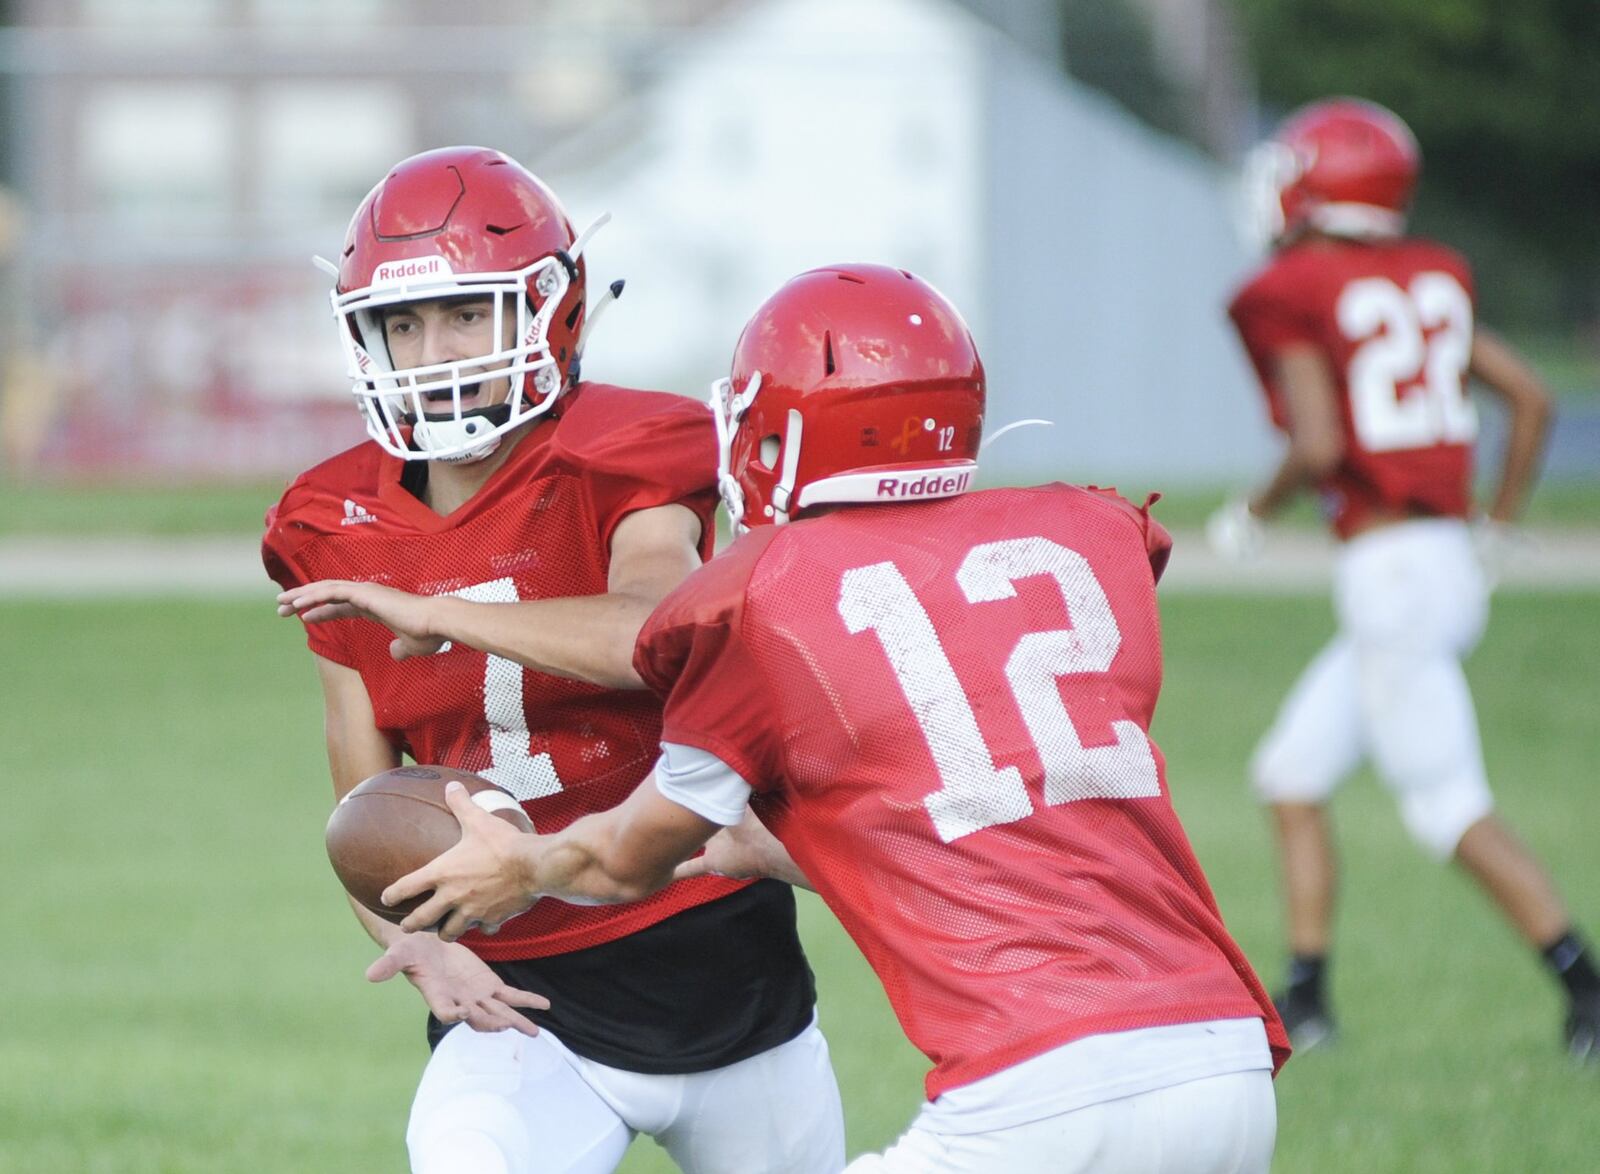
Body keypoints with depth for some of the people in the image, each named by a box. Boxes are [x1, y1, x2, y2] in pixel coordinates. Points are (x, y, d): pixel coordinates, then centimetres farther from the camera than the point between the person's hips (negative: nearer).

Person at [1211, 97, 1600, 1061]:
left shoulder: (1293, 299, -10)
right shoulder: (1433, 281, 12)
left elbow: (1320, 447, -19)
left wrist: (1255, 513, 0)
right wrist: (1499, 528, 19)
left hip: (1390, 573, -8)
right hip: (1451, 564, 8)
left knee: (1453, 811, -5)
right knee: (1294, 775, 17)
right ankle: (1306, 999, 18)